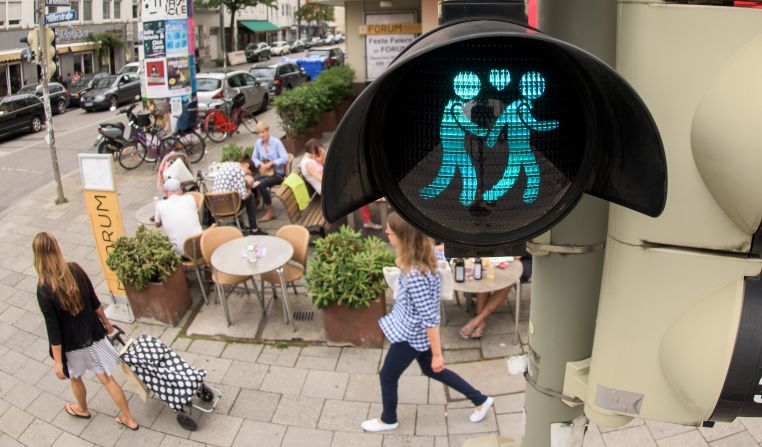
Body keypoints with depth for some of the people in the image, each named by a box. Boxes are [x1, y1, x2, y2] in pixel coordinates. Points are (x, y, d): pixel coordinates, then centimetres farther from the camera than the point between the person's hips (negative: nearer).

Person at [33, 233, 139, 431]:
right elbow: (94, 301, -1)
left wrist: (58, 362, -12)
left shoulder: (44, 289, -25)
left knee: (75, 378, 27)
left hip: (71, 343, -3)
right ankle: (128, 418, 25)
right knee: (106, 378, 15)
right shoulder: (75, 269, -13)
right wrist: (106, 322, 17)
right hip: (93, 335, 3)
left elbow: (53, 328, -20)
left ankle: (82, 409, 53)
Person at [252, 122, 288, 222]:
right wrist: (260, 164, -8)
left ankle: (270, 212, -20)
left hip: (277, 173, -5)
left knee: (261, 184, -32)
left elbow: (285, 158, -14)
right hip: (264, 172, 5)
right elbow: (254, 157, 13)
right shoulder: (258, 143, 5)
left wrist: (271, 163, -21)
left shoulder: (276, 142, -9)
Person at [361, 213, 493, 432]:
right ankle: (480, 400, 40)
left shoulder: (415, 275, -36)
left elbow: (430, 318, -29)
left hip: (411, 334, -9)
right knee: (430, 370, 28)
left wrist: (437, 354, -22)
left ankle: (388, 420, 43)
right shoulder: (418, 258, -11)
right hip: (415, 331, 9)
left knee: (387, 376, 15)